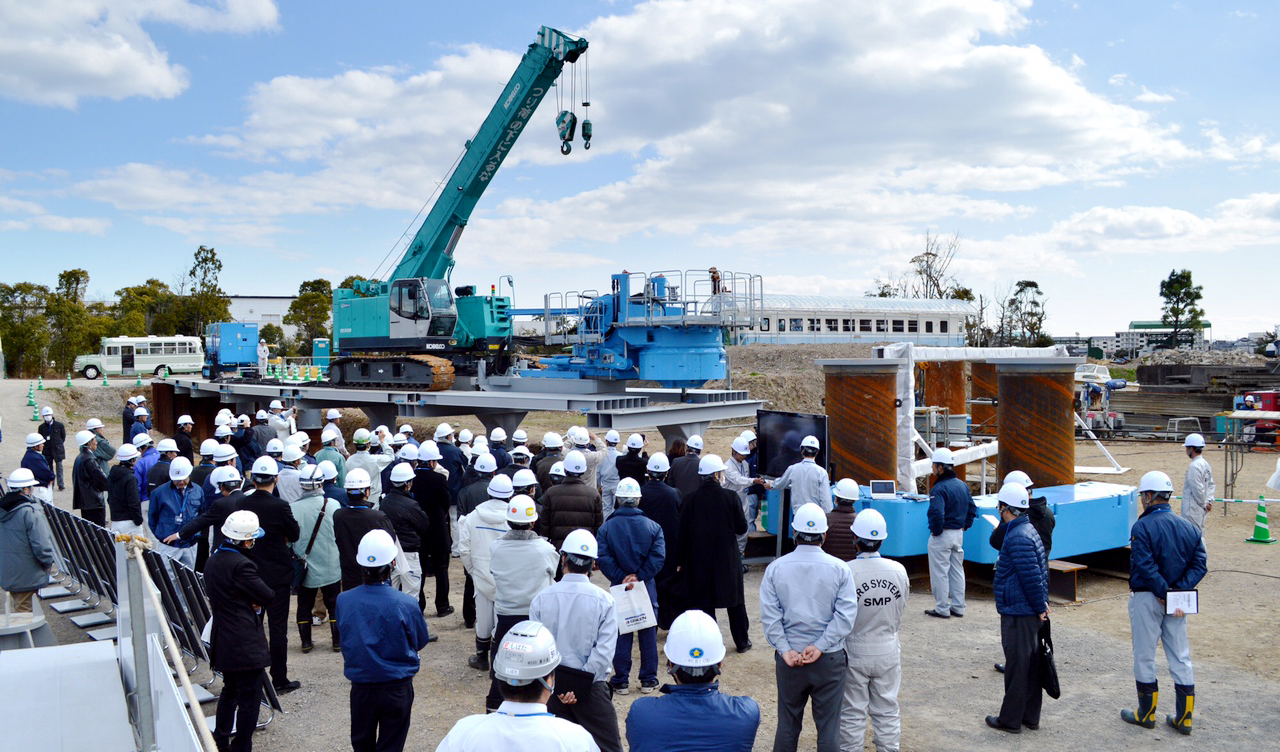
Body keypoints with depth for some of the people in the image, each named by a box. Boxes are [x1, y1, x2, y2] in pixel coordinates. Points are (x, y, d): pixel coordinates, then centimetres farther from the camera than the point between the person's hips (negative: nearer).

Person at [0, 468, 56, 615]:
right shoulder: (30, 512, -22)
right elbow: (40, 544, -23)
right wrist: (48, 563, -5)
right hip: (26, 575, -8)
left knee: (19, 606, 23)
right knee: (25, 611, 2)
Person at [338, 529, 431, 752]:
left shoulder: (343, 601, -14)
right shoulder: (406, 605, -21)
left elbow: (344, 638, 2)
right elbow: (421, 641, -4)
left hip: (361, 686, 2)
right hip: (397, 689, -2)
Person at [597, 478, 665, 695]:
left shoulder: (606, 527, -4)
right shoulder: (653, 526, -3)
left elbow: (603, 558, -14)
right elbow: (658, 556, -13)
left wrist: (621, 578, -11)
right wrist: (639, 576, -12)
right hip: (647, 588, 0)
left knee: (621, 636, 9)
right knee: (648, 634, 11)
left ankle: (621, 681, 14)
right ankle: (648, 680, 19)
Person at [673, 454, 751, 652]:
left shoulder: (690, 500, -8)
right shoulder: (731, 497, -12)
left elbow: (682, 533, -4)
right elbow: (742, 528, -4)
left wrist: (680, 561, 4)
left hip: (698, 561, 0)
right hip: (728, 559, 0)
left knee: (703, 602, 9)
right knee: (735, 602, 16)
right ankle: (742, 641, 29)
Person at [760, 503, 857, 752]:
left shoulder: (775, 568, -5)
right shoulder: (839, 569, -7)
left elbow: (769, 614, -9)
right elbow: (846, 614, -13)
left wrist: (785, 650, -10)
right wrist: (820, 646, -13)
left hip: (789, 657, 1)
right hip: (830, 659, -1)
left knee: (787, 724, 15)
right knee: (828, 726, 10)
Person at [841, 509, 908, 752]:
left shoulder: (845, 572, -22)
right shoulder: (899, 570, -10)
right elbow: (900, 612, 3)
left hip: (855, 652, -3)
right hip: (888, 651, 3)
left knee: (852, 713, 11)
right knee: (887, 710, 17)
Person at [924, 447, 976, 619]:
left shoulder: (939, 489, -20)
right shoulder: (962, 485, 7)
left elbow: (937, 513, -30)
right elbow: (972, 509, 13)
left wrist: (936, 531, -16)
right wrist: (964, 526, 15)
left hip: (942, 535, -8)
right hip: (959, 534, 8)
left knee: (940, 572, 2)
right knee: (957, 570, 16)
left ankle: (942, 609, 8)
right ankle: (958, 607, 23)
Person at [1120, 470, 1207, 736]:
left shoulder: (1143, 527, -16)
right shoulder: (1188, 527, 3)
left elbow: (1145, 567, -23)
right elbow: (1199, 564, -1)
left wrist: (1164, 592, -17)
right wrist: (1179, 590, -9)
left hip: (1147, 598, -6)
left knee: (1144, 656, 7)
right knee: (1180, 657, 13)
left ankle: (1146, 714, 19)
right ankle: (1184, 718, 18)